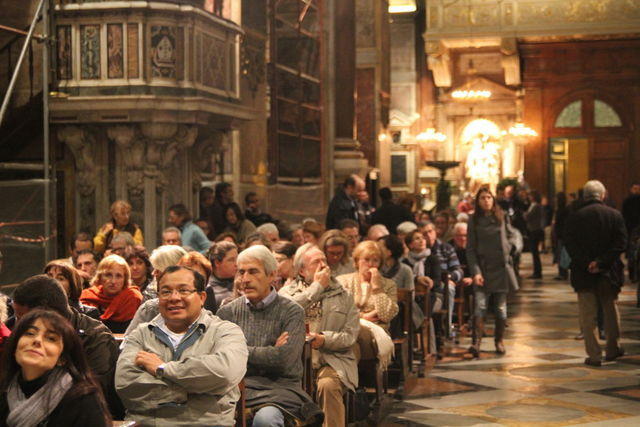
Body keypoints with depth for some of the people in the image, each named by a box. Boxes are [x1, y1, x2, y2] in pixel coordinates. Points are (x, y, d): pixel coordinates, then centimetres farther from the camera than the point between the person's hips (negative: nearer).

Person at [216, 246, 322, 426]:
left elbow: (282, 359, -10)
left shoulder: (292, 312, 2)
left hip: (280, 386, -2)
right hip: (237, 385, 2)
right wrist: (269, 353, -6)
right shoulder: (227, 312, 11)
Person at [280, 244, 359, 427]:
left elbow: (350, 335, 5)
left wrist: (324, 340, -14)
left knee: (328, 384, -33)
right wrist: (316, 287, -2)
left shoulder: (342, 296, 17)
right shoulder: (289, 291, 17)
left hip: (331, 360, 0)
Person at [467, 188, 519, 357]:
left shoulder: (502, 217, 5)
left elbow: (510, 235, 20)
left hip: (501, 267, 2)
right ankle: (476, 342, -18)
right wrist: (475, 271, -12)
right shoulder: (474, 220, 1)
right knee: (480, 306, -14)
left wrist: (508, 250, 1)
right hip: (483, 269, -2)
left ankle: (499, 341, 20)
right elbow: (470, 249, -2)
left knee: (501, 307, 7)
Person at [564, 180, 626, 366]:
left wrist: (586, 264, -10)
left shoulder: (574, 216, -4)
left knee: (587, 316, 5)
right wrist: (601, 262, -13)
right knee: (611, 310, 19)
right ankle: (613, 349, 28)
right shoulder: (615, 215, -1)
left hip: (583, 274, -1)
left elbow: (570, 244, -9)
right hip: (609, 273, 1)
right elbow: (621, 243, -8)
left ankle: (594, 355, 3)